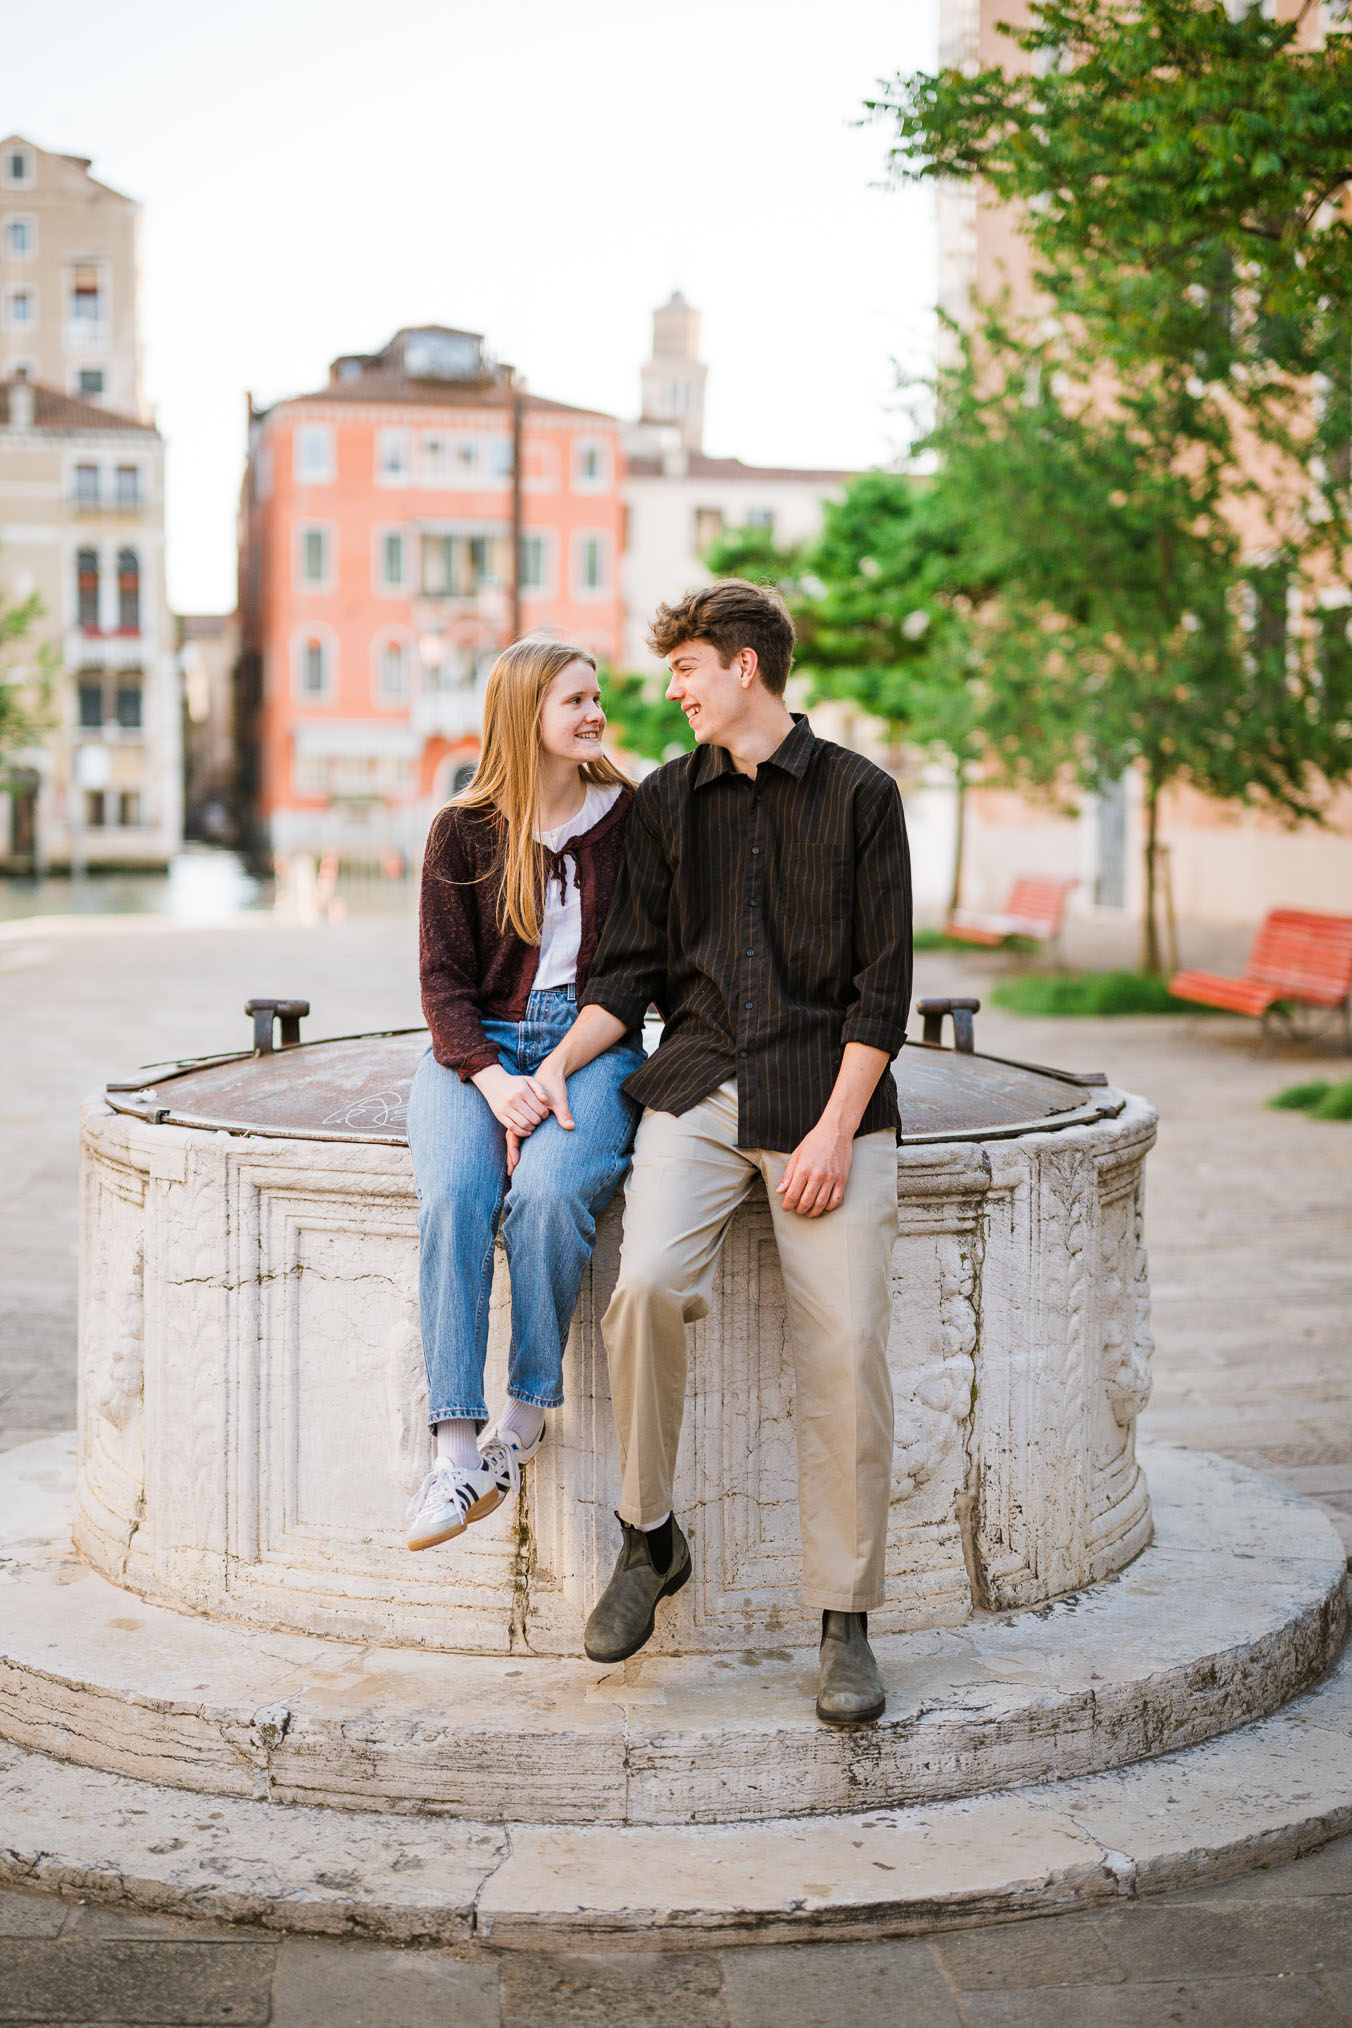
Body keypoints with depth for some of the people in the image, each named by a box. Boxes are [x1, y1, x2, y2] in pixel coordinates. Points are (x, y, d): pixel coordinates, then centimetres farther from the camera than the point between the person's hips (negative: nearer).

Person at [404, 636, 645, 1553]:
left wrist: (561, 1078, -9)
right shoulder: (463, 831, 5)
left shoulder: (630, 818, 5)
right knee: (453, 1197, -29)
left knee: (550, 1191, -32)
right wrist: (492, 1080, -16)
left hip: (593, 1044, 0)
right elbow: (443, 978, 3)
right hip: (478, 1048, 1)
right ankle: (459, 1450, -29)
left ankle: (526, 1416, -17)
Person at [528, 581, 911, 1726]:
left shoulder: (857, 794, 5)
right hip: (699, 1085, 2)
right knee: (647, 1283, -25)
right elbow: (633, 968, 16)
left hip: (827, 1090, -2)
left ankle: (846, 1620, -2)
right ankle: (649, 1536, -4)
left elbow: (884, 984, 0)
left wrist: (834, 1129, -9)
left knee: (846, 1341, -14)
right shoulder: (667, 801, 16)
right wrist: (562, 1058, -1)